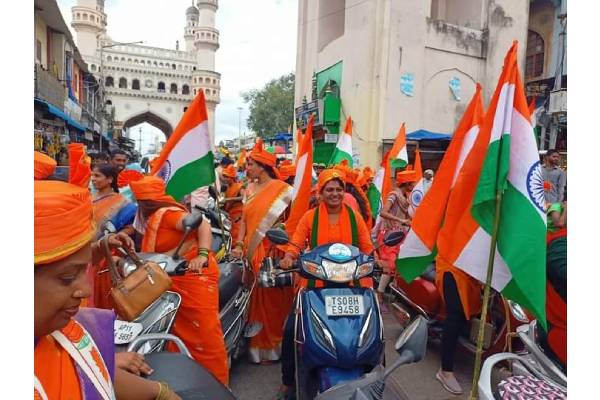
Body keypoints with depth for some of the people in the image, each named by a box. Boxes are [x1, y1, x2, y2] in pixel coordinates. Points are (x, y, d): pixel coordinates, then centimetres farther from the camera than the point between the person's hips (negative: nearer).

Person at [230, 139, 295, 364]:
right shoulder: (250, 190, 14)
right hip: (252, 251, 5)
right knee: (256, 299, 9)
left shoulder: (283, 189, -5)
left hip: (273, 251, -5)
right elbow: (244, 220, 12)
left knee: (275, 299, 0)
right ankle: (259, 345, 23)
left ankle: (276, 346, 15)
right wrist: (239, 245, 0)